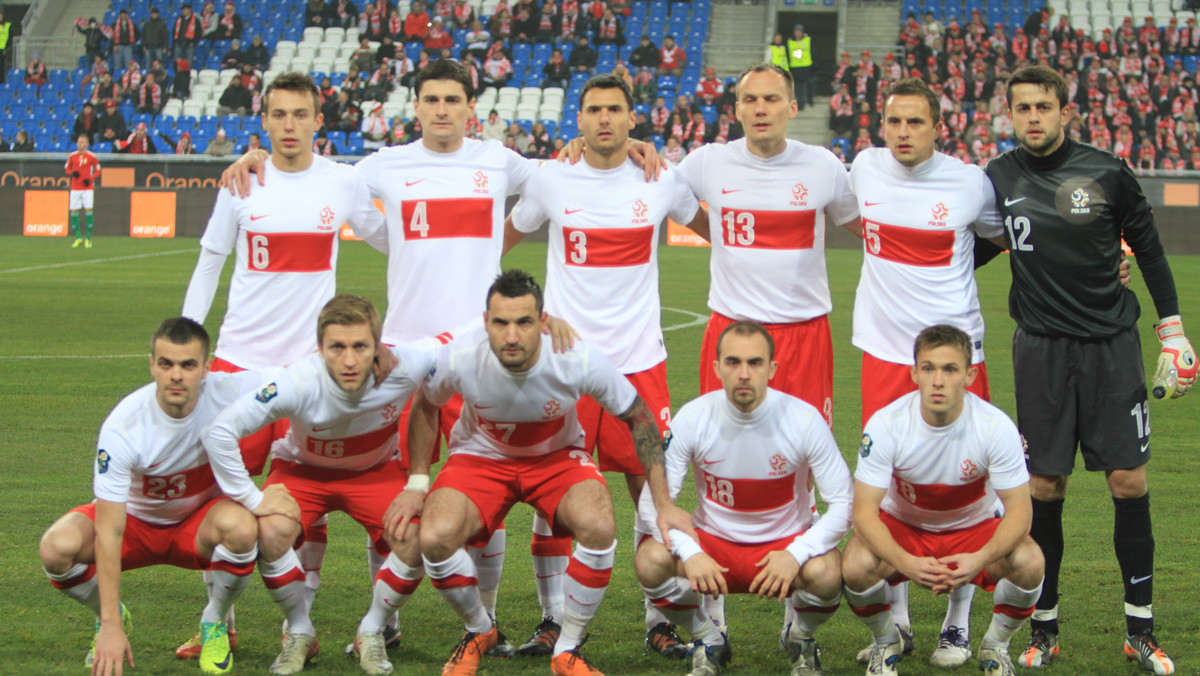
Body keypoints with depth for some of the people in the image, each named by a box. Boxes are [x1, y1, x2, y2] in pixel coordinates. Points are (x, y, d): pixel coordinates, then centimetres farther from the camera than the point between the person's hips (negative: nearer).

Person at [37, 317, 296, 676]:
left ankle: (215, 623, -4)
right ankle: (110, 616, 5)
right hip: (136, 519, -1)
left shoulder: (228, 391, -26)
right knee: (57, 546, -29)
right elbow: (108, 534, -29)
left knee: (240, 526, -36)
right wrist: (111, 626, -33)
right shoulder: (122, 427, -30)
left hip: (200, 525, 1)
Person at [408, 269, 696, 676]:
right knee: (435, 537, -28)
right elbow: (425, 406, -2)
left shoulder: (580, 360, -28)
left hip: (557, 456, 0)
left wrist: (664, 504, -12)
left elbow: (638, 417, -11)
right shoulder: (459, 359, -26)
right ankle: (479, 631, 5)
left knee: (598, 527, -32)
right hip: (481, 457, 1)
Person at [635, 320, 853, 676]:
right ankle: (708, 640, 3)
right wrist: (689, 552, -30)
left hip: (787, 541, -1)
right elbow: (653, 500, -12)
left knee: (825, 573, -34)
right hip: (712, 543, 1)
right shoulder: (693, 417, -14)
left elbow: (842, 504, -12)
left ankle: (802, 640, 4)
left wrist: (796, 554, -29)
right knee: (651, 560, -28)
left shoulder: (804, 419, -16)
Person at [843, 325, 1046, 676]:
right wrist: (906, 562, -45)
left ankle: (996, 645, 3)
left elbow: (1019, 510, -22)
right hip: (902, 528, 0)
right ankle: (886, 643, 3)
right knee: (856, 565, -33)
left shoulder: (996, 426, -24)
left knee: (1029, 563, -30)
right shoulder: (886, 424, -24)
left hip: (973, 529, 0)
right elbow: (864, 511, -26)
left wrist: (981, 559, -43)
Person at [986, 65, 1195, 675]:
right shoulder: (998, 179, 2)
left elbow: (1148, 248, 7)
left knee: (1129, 481, -3)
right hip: (1041, 346, 1)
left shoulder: (1107, 173, -3)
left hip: (1111, 343, -1)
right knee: (1043, 487, 0)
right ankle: (1044, 627, 12)